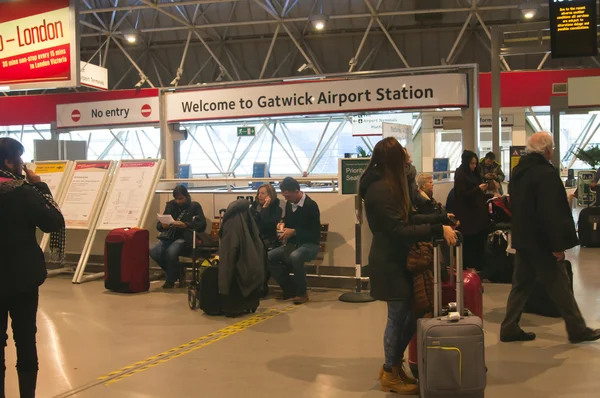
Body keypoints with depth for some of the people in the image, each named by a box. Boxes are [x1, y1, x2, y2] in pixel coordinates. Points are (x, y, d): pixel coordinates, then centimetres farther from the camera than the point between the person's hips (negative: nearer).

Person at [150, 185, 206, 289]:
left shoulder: (195, 206, 4)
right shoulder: (171, 205, 13)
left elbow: (202, 225, -8)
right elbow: (158, 225, 11)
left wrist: (185, 225, -21)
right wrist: (163, 225, -14)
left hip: (185, 237, -4)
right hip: (170, 236, 5)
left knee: (170, 252, -34)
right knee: (154, 251, -24)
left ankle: (171, 279, -7)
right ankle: (178, 272, -2)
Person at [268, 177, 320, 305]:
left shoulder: (311, 205, -17)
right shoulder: (289, 203, 4)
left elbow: (315, 233, -18)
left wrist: (294, 232, -24)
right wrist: (283, 225, -2)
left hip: (310, 244, -7)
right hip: (293, 243, 7)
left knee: (295, 256, -40)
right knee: (269, 256, -15)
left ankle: (302, 293, -21)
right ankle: (289, 290, -3)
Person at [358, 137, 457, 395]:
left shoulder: (387, 185, 12)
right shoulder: (380, 189, -21)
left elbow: (408, 218, 13)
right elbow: (399, 230, -24)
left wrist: (440, 218, 9)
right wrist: (438, 230, -26)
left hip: (397, 259, 10)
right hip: (390, 263, -10)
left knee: (408, 315, 12)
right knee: (398, 317, 1)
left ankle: (393, 367, 27)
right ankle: (391, 375, 18)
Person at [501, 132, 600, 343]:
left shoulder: (518, 171, 11)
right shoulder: (546, 174, -19)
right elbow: (553, 213, -23)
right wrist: (558, 245, -20)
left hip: (522, 238, 8)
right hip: (541, 241, -8)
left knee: (521, 284, 12)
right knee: (559, 285, 3)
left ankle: (509, 328, 13)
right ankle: (577, 329, 14)